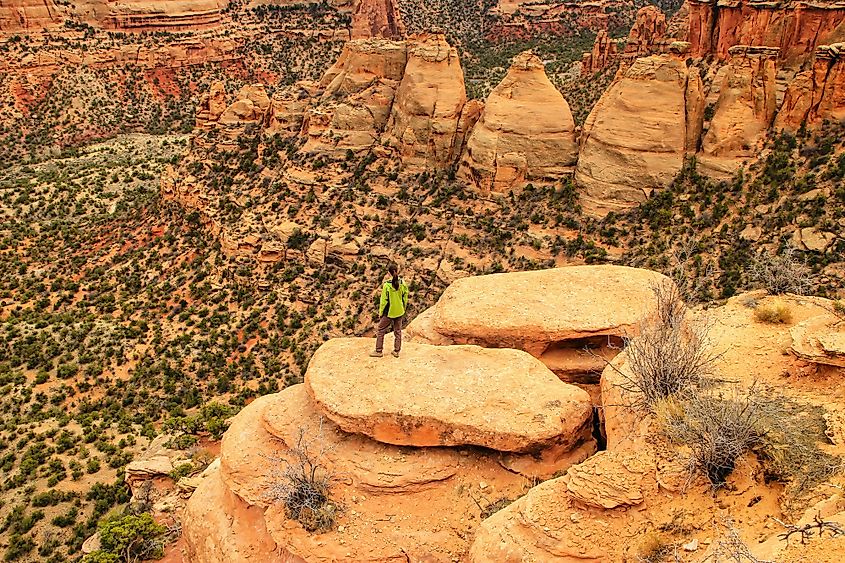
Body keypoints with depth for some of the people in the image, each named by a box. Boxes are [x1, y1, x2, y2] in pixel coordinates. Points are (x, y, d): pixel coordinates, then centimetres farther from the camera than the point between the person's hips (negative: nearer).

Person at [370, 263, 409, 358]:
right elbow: (405, 298, 5)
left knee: (381, 330, 10)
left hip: (389, 312, -4)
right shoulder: (403, 283, -5)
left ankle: (379, 351, 13)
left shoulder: (387, 285, -18)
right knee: (398, 331, 15)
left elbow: (384, 300, -13)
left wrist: (380, 312, -2)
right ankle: (396, 351, 19)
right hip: (400, 312, 4)